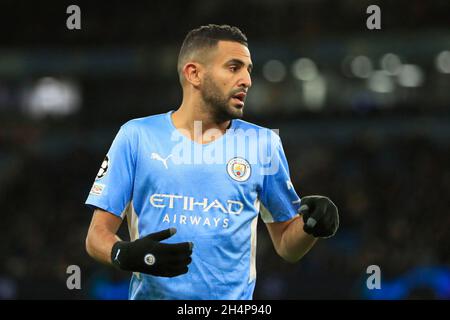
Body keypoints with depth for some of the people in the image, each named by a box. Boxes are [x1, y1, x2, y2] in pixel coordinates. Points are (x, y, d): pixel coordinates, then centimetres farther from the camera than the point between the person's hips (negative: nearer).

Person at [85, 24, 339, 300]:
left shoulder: (263, 143, 7)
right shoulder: (137, 136, 2)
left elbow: (286, 246, 12)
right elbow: (98, 235, 1)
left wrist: (311, 225, -9)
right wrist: (124, 255, -19)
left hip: (233, 298, 2)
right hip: (152, 294, -2)